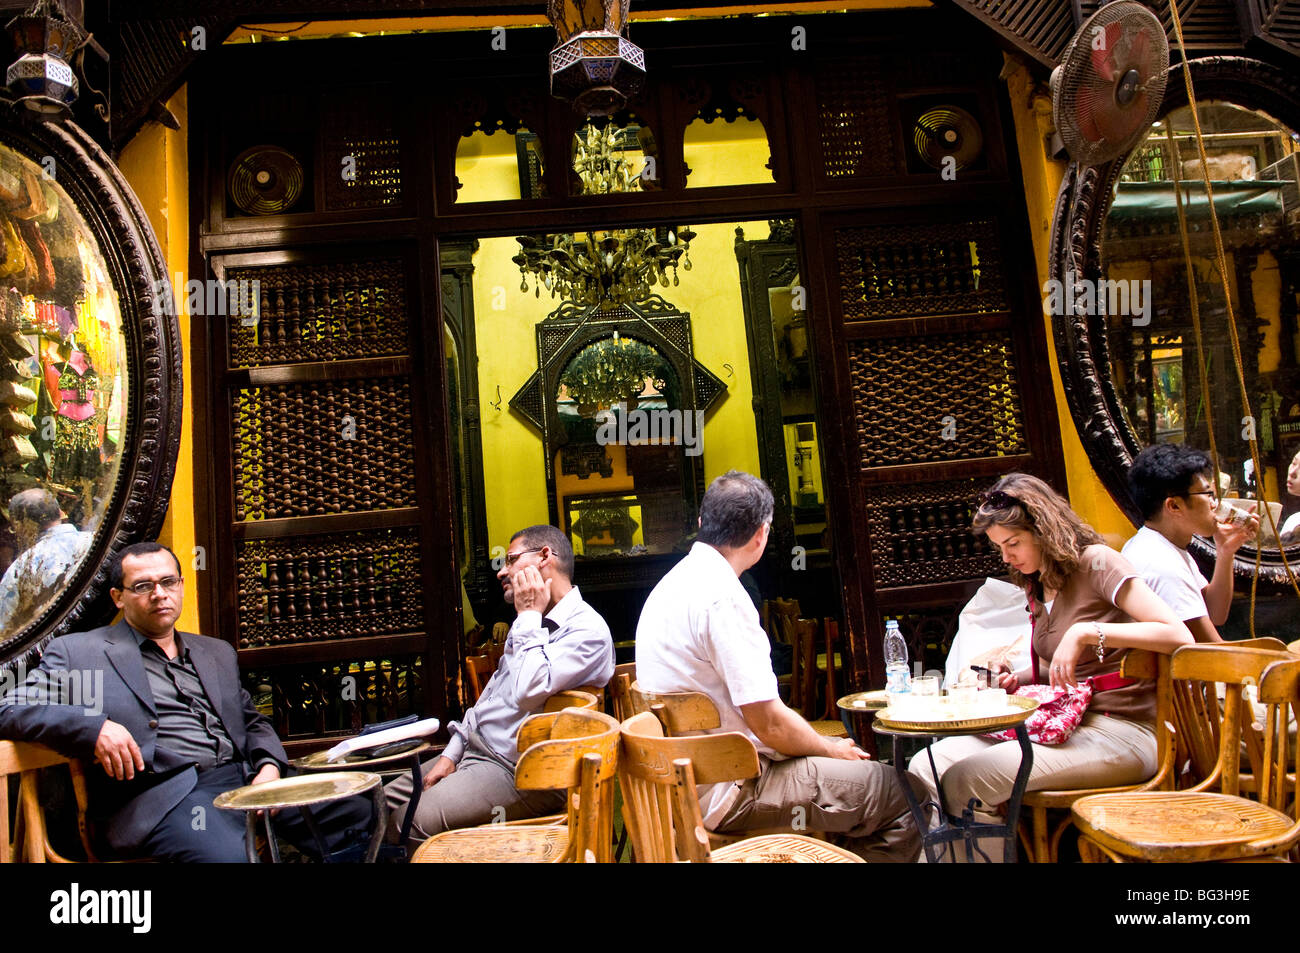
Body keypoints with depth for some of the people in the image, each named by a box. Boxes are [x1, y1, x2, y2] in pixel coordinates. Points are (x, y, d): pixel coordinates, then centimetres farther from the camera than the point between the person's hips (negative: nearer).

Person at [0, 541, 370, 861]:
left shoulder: (217, 652, 25)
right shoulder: (78, 652, 11)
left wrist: (269, 765, 5)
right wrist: (95, 726, -16)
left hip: (245, 780, 6)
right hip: (164, 796, -6)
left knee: (362, 814, -11)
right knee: (227, 856, -38)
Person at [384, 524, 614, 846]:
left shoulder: (586, 629, -18)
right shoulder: (533, 622, 14)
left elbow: (528, 693, -31)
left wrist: (529, 616, -20)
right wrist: (451, 752, 11)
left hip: (517, 772, -9)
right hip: (475, 748, 10)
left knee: (413, 822, -21)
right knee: (391, 799, 9)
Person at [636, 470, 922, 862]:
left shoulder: (675, 581, 10)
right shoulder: (722, 597, -21)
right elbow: (770, 723, -21)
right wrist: (832, 750, -1)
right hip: (722, 793, -10)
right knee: (897, 792, -6)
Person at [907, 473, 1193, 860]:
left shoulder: (1096, 563, -8)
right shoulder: (1036, 586, 15)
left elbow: (1179, 636, -19)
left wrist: (1086, 632, -25)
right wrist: (1016, 679, 6)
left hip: (1119, 732, -8)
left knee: (967, 779, -26)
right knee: (926, 767, -9)